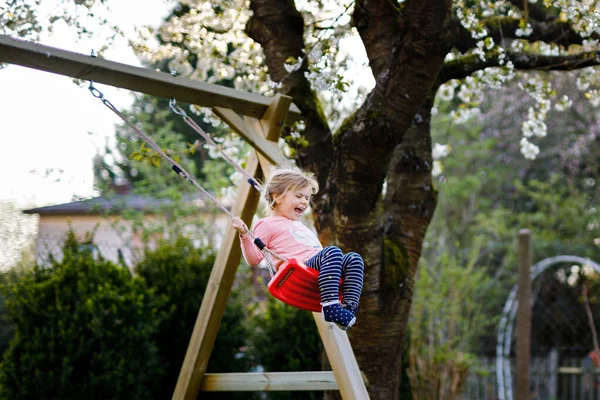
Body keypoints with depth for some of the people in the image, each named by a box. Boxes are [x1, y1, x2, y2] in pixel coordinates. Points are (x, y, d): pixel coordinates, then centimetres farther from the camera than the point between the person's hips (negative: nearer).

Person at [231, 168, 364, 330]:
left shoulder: (300, 225, 37)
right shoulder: (267, 225, 11)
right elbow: (254, 259, 1)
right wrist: (244, 236, -11)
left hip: (317, 268, 8)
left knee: (353, 259, -15)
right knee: (333, 252, -32)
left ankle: (349, 306, -32)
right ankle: (330, 306, -44)